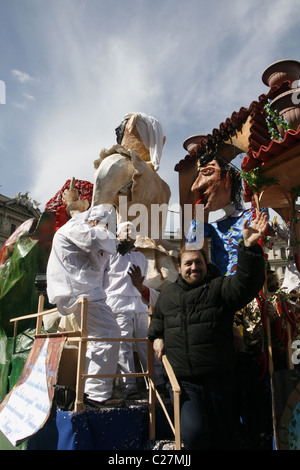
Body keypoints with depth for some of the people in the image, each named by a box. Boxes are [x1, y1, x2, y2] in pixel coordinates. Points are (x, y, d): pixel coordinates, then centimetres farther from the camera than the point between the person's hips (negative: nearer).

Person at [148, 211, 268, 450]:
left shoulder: (220, 287, -3)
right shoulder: (168, 295, 11)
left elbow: (247, 283, -22)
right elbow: (157, 318, 30)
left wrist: (249, 246, -35)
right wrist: (157, 336, 11)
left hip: (219, 380, -1)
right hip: (184, 383, 2)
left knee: (223, 437, 13)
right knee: (194, 432, -15)